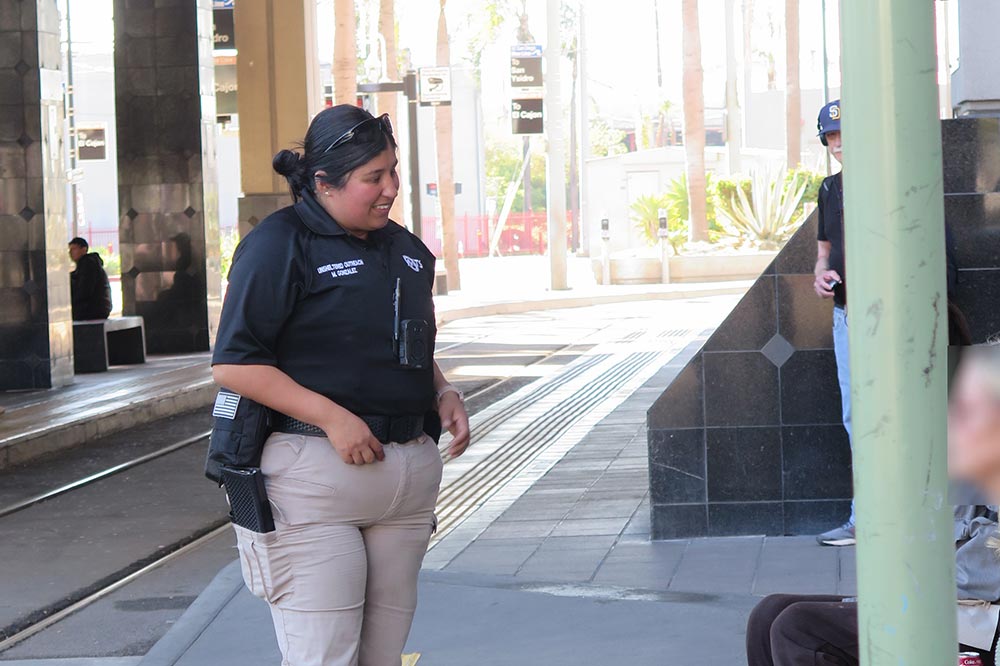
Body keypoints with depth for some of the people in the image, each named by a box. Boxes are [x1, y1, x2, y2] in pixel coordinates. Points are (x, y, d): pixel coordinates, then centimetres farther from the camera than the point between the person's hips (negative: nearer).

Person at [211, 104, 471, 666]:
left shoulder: (406, 250, 16)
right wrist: (332, 418, -19)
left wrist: (444, 394, 7)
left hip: (409, 474, 7)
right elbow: (234, 365, -13)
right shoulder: (279, 245, -8)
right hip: (313, 473, -7)